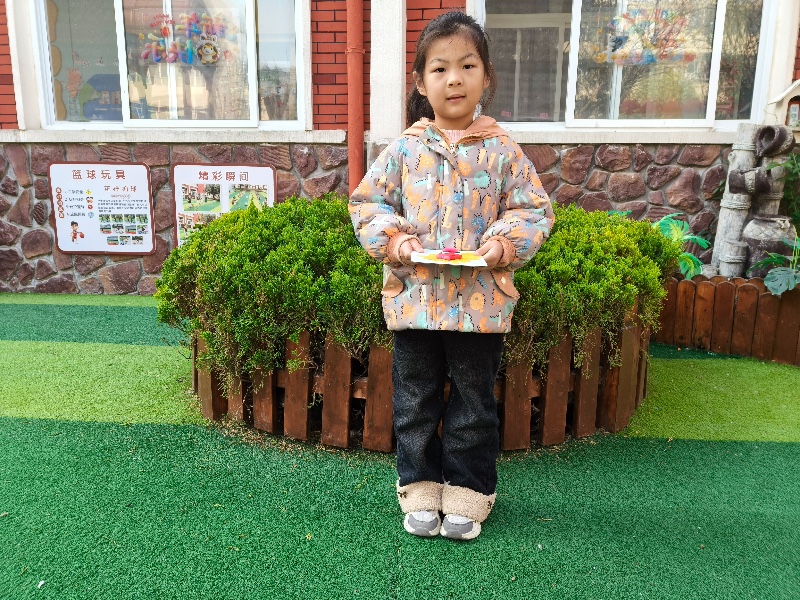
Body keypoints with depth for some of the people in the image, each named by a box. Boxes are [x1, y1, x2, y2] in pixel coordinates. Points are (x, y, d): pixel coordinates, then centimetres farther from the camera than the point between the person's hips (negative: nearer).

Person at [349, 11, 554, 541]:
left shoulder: (502, 151, -1)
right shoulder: (405, 149, 0)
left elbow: (534, 209, 3)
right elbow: (367, 202, 5)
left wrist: (506, 242, -15)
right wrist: (394, 240, -12)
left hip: (481, 302, 0)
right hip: (414, 297, 1)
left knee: (474, 403, 12)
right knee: (415, 402, 13)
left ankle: (467, 492, 31)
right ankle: (420, 487, 32)